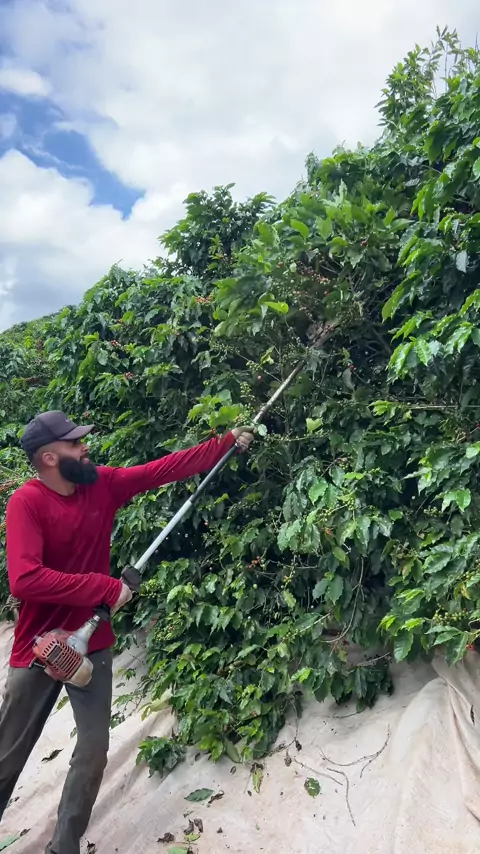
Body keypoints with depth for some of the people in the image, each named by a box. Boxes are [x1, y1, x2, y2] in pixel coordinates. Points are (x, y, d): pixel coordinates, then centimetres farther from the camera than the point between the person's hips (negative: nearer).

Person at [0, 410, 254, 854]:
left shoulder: (103, 483, -4)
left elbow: (166, 468, 1)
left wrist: (227, 443, 2)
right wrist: (106, 588, -26)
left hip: (93, 644, 4)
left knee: (94, 750, 9)